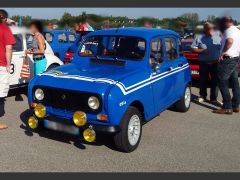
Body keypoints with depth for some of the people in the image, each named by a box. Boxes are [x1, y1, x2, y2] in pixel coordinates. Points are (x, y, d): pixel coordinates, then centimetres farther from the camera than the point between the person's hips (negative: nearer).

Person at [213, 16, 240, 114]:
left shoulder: (229, 30, -12)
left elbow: (229, 41, -32)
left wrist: (223, 52, -23)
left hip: (228, 59, -10)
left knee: (223, 83, -8)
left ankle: (227, 108, -10)